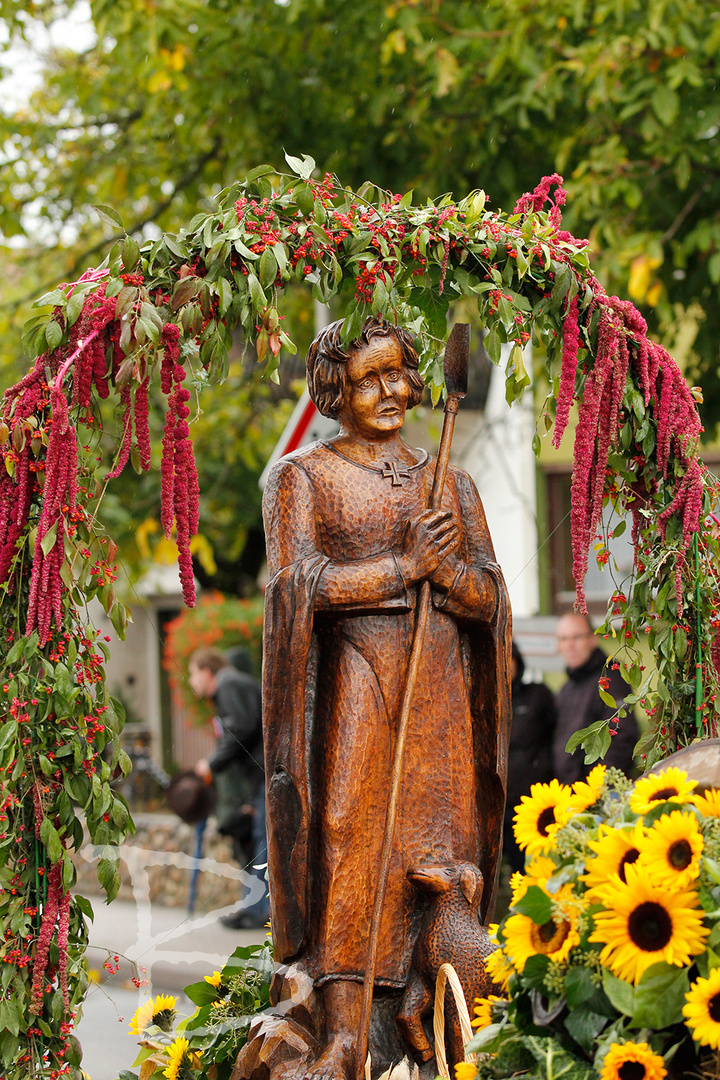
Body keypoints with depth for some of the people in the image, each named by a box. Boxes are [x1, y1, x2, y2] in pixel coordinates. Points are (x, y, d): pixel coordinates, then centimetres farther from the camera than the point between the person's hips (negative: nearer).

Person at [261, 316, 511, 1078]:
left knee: (437, 852, -2)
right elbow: (300, 582, -6)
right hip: (352, 680, -3)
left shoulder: (448, 484, 16)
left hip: (439, 681, 3)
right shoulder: (303, 478, 7)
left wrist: (445, 568, -13)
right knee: (348, 841, -11)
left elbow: (490, 597, 9)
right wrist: (408, 566, -11)